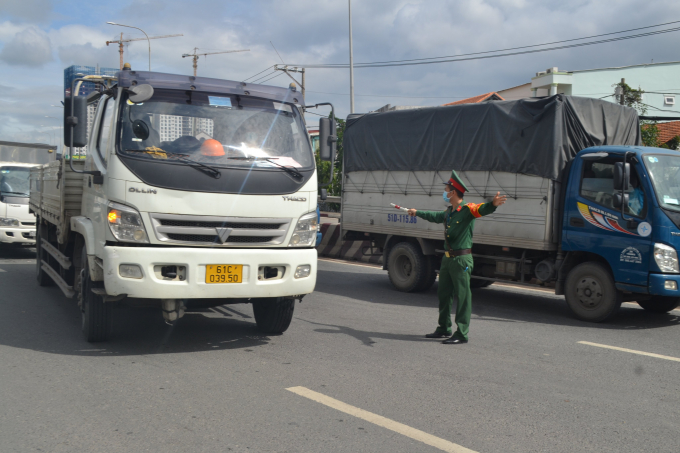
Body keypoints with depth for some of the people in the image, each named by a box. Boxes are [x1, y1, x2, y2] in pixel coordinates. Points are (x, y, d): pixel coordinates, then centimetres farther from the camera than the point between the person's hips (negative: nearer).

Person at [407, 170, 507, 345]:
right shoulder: (449, 211, 13)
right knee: (443, 293, 17)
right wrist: (417, 213, 49)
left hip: (461, 259, -9)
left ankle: (461, 334, 1)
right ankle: (444, 328, 31)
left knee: (462, 296, -4)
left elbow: (482, 209, -34)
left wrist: (493, 204, -57)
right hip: (448, 258, 9)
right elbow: (436, 216, 34)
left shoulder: (467, 209, -13)